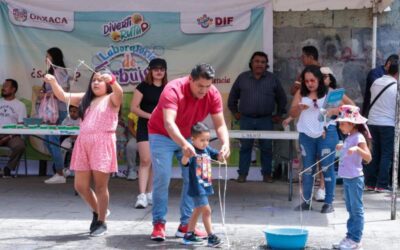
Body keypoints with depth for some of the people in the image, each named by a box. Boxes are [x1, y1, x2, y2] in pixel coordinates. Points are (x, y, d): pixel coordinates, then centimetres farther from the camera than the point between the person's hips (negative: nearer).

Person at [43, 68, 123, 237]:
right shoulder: (86, 98, 18)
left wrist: (111, 79, -43)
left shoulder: (111, 99, 1)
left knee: (100, 185, -1)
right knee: (80, 186, 8)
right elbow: (63, 96, 13)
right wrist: (53, 82, -5)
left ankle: (101, 222, 13)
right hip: (83, 144, 6)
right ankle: (97, 212, 31)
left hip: (103, 144, -6)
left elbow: (119, 92, -22)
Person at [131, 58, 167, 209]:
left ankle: (150, 193, 18)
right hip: (145, 127, -4)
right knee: (145, 160, -13)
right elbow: (134, 108, -6)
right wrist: (150, 116, -17)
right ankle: (142, 196, -15)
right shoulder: (143, 87, -2)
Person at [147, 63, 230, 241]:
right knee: (162, 178, -12)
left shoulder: (213, 95, -19)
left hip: (189, 137, 5)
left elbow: (220, 124, -18)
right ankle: (159, 224, -3)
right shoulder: (173, 90, -34)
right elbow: (169, 123, -46)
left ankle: (186, 225, 6)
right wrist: (183, 144, -62)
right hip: (162, 135, -4)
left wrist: (225, 143, -39)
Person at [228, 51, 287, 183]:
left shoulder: (272, 79, 4)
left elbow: (281, 97, 13)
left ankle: (267, 174, 14)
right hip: (246, 119, 0)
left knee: (266, 148, 4)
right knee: (245, 147, 4)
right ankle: (242, 174, 11)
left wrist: (279, 114, 11)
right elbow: (233, 96, 13)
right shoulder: (242, 78, 3)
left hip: (266, 120, 0)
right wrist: (235, 112, 10)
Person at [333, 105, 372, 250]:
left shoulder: (359, 138, -14)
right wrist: (342, 148, 27)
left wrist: (357, 149, -39)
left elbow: (368, 158, -25)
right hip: (347, 178, 9)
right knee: (351, 209, 14)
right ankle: (350, 236, 21)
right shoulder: (348, 138, 12)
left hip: (355, 178, -9)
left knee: (357, 209, -2)